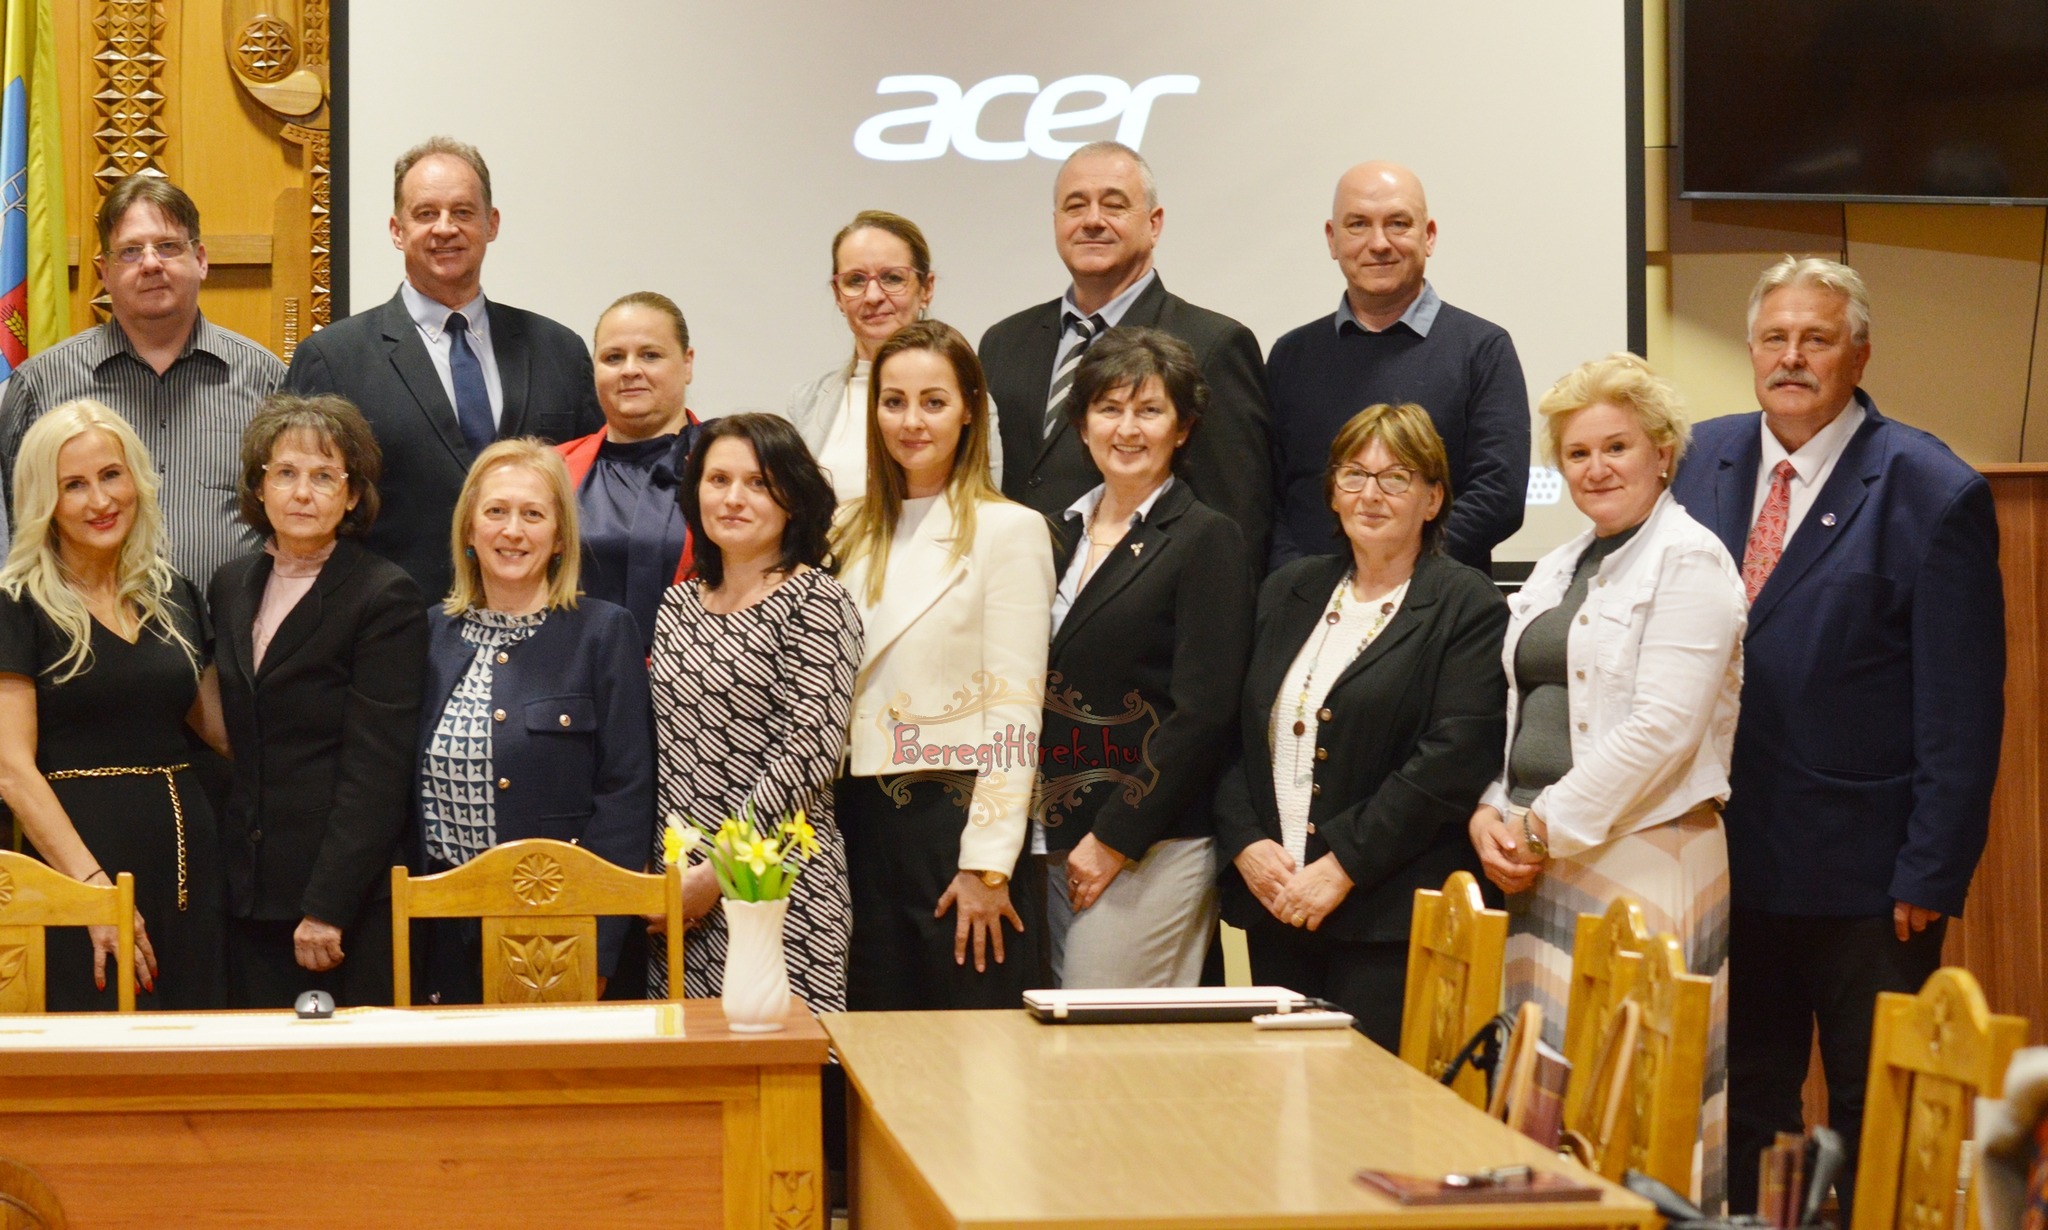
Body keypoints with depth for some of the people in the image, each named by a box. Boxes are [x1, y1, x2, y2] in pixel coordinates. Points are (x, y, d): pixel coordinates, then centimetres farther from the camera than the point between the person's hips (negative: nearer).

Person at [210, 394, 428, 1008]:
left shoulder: (387, 598, -6)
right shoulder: (231, 587, 14)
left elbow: (375, 771, -12)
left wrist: (326, 908, -16)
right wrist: (220, 875, 10)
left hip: (355, 904, -6)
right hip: (249, 898, 6)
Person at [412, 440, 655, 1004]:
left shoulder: (603, 632, -2)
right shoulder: (434, 634, 10)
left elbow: (625, 793, -7)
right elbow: (407, 787, 13)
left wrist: (594, 951, -13)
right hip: (446, 937, 4)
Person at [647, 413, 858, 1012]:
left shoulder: (816, 602, -5)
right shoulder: (678, 604, 14)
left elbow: (807, 757, -13)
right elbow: (664, 754, 16)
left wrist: (715, 872, -13)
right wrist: (658, 872, 4)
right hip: (680, 895, 6)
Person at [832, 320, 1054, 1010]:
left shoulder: (1009, 530, -4)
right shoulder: (852, 535, 14)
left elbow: (1014, 714, -9)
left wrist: (986, 864, -13)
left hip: (958, 816, -5)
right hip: (862, 821, 5)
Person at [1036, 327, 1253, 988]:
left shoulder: (1209, 541, -5)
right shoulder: (1060, 534, 15)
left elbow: (1202, 713, -12)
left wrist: (1115, 838, -13)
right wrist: (1040, 833, 9)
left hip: (1150, 851, -6)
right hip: (1057, 845, 6)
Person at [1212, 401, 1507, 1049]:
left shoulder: (1466, 606, -1)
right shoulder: (1288, 592, 17)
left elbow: (1453, 759, -12)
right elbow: (1229, 732, 13)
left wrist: (1343, 865, -15)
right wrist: (1245, 843, -3)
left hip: (1392, 922, -5)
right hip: (1274, 910, 5)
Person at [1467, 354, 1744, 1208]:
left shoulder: (1690, 562, -5)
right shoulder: (1556, 573, 20)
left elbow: (1662, 727, -14)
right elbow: (1515, 711, 20)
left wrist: (1546, 826, -12)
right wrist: (1491, 814, 2)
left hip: (1643, 857, -7)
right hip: (1539, 864, 7)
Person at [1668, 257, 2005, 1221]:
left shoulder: (1931, 493, -9)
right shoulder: (1705, 461, 7)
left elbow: (1961, 709, -10)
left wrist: (1930, 873, -13)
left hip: (1867, 884, -5)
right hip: (1732, 861, 5)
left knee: (1875, 1137, 8)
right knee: (1739, 1121, 13)